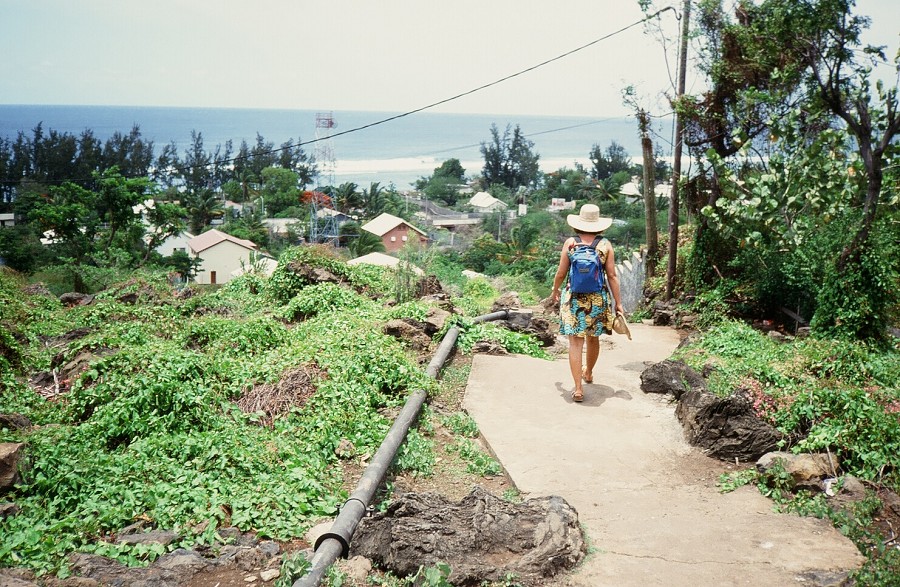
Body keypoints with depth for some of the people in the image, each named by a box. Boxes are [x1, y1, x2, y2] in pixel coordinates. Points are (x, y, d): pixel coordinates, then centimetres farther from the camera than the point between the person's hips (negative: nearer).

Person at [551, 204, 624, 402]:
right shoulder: (605, 244, -3)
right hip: (598, 298, 2)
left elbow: (561, 273, -2)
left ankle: (578, 388, -4)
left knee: (576, 342, 0)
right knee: (593, 339, 21)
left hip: (574, 298, -2)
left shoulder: (570, 243, -5)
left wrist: (555, 291, 17)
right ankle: (588, 373, 44)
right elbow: (612, 276, -2)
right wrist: (618, 302, 5)